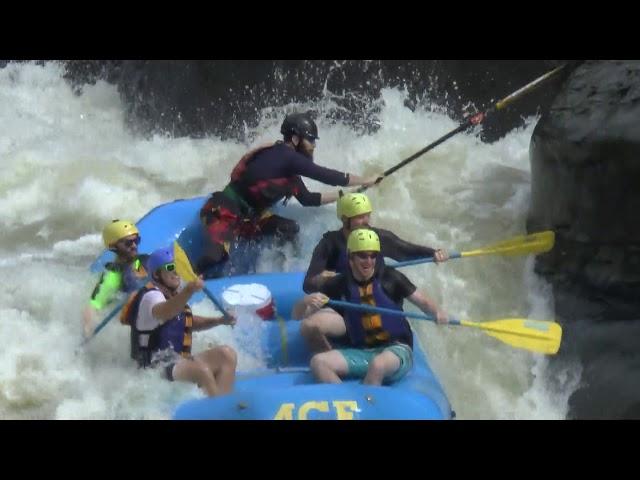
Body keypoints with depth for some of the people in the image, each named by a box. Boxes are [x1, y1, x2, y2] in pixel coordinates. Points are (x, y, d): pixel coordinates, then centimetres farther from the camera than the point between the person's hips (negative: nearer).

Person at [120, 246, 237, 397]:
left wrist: (219, 321, 17)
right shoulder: (151, 296, -12)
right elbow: (164, 313, -37)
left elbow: (189, 323, 34)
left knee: (227, 355, -5)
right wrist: (188, 291, -54)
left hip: (179, 361, 10)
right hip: (157, 366, -10)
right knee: (202, 370, -33)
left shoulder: (174, 295, 18)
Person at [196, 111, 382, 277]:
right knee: (216, 256, -30)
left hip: (247, 216, 10)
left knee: (289, 229, 1)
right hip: (224, 213, -10)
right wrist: (366, 181, -7)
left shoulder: (288, 166, 10)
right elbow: (326, 176, -18)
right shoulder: (286, 157, -19)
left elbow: (307, 198, 21)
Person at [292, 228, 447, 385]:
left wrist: (437, 312, -22)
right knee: (318, 362, -20)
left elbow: (423, 302, 1)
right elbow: (297, 315, 4)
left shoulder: (390, 278, -3)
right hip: (360, 353, 3)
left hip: (396, 350, -3)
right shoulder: (338, 285, 2)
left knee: (377, 365, -37)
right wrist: (306, 302, -20)